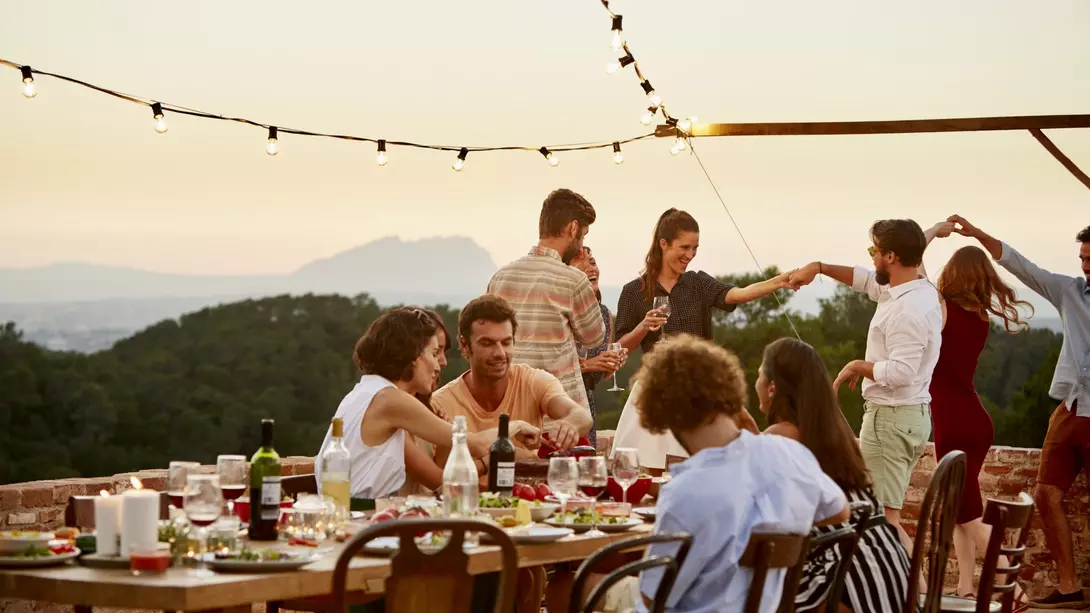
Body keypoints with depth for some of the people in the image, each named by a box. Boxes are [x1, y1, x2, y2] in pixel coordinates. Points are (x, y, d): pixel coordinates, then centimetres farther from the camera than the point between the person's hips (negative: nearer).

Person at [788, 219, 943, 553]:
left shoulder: (907, 311, -23)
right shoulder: (920, 290, 8)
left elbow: (901, 373, -29)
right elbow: (866, 279, 23)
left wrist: (858, 367, -15)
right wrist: (819, 267, 17)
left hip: (890, 416, -10)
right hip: (912, 414, 10)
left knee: (884, 518, -8)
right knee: (886, 515, 16)